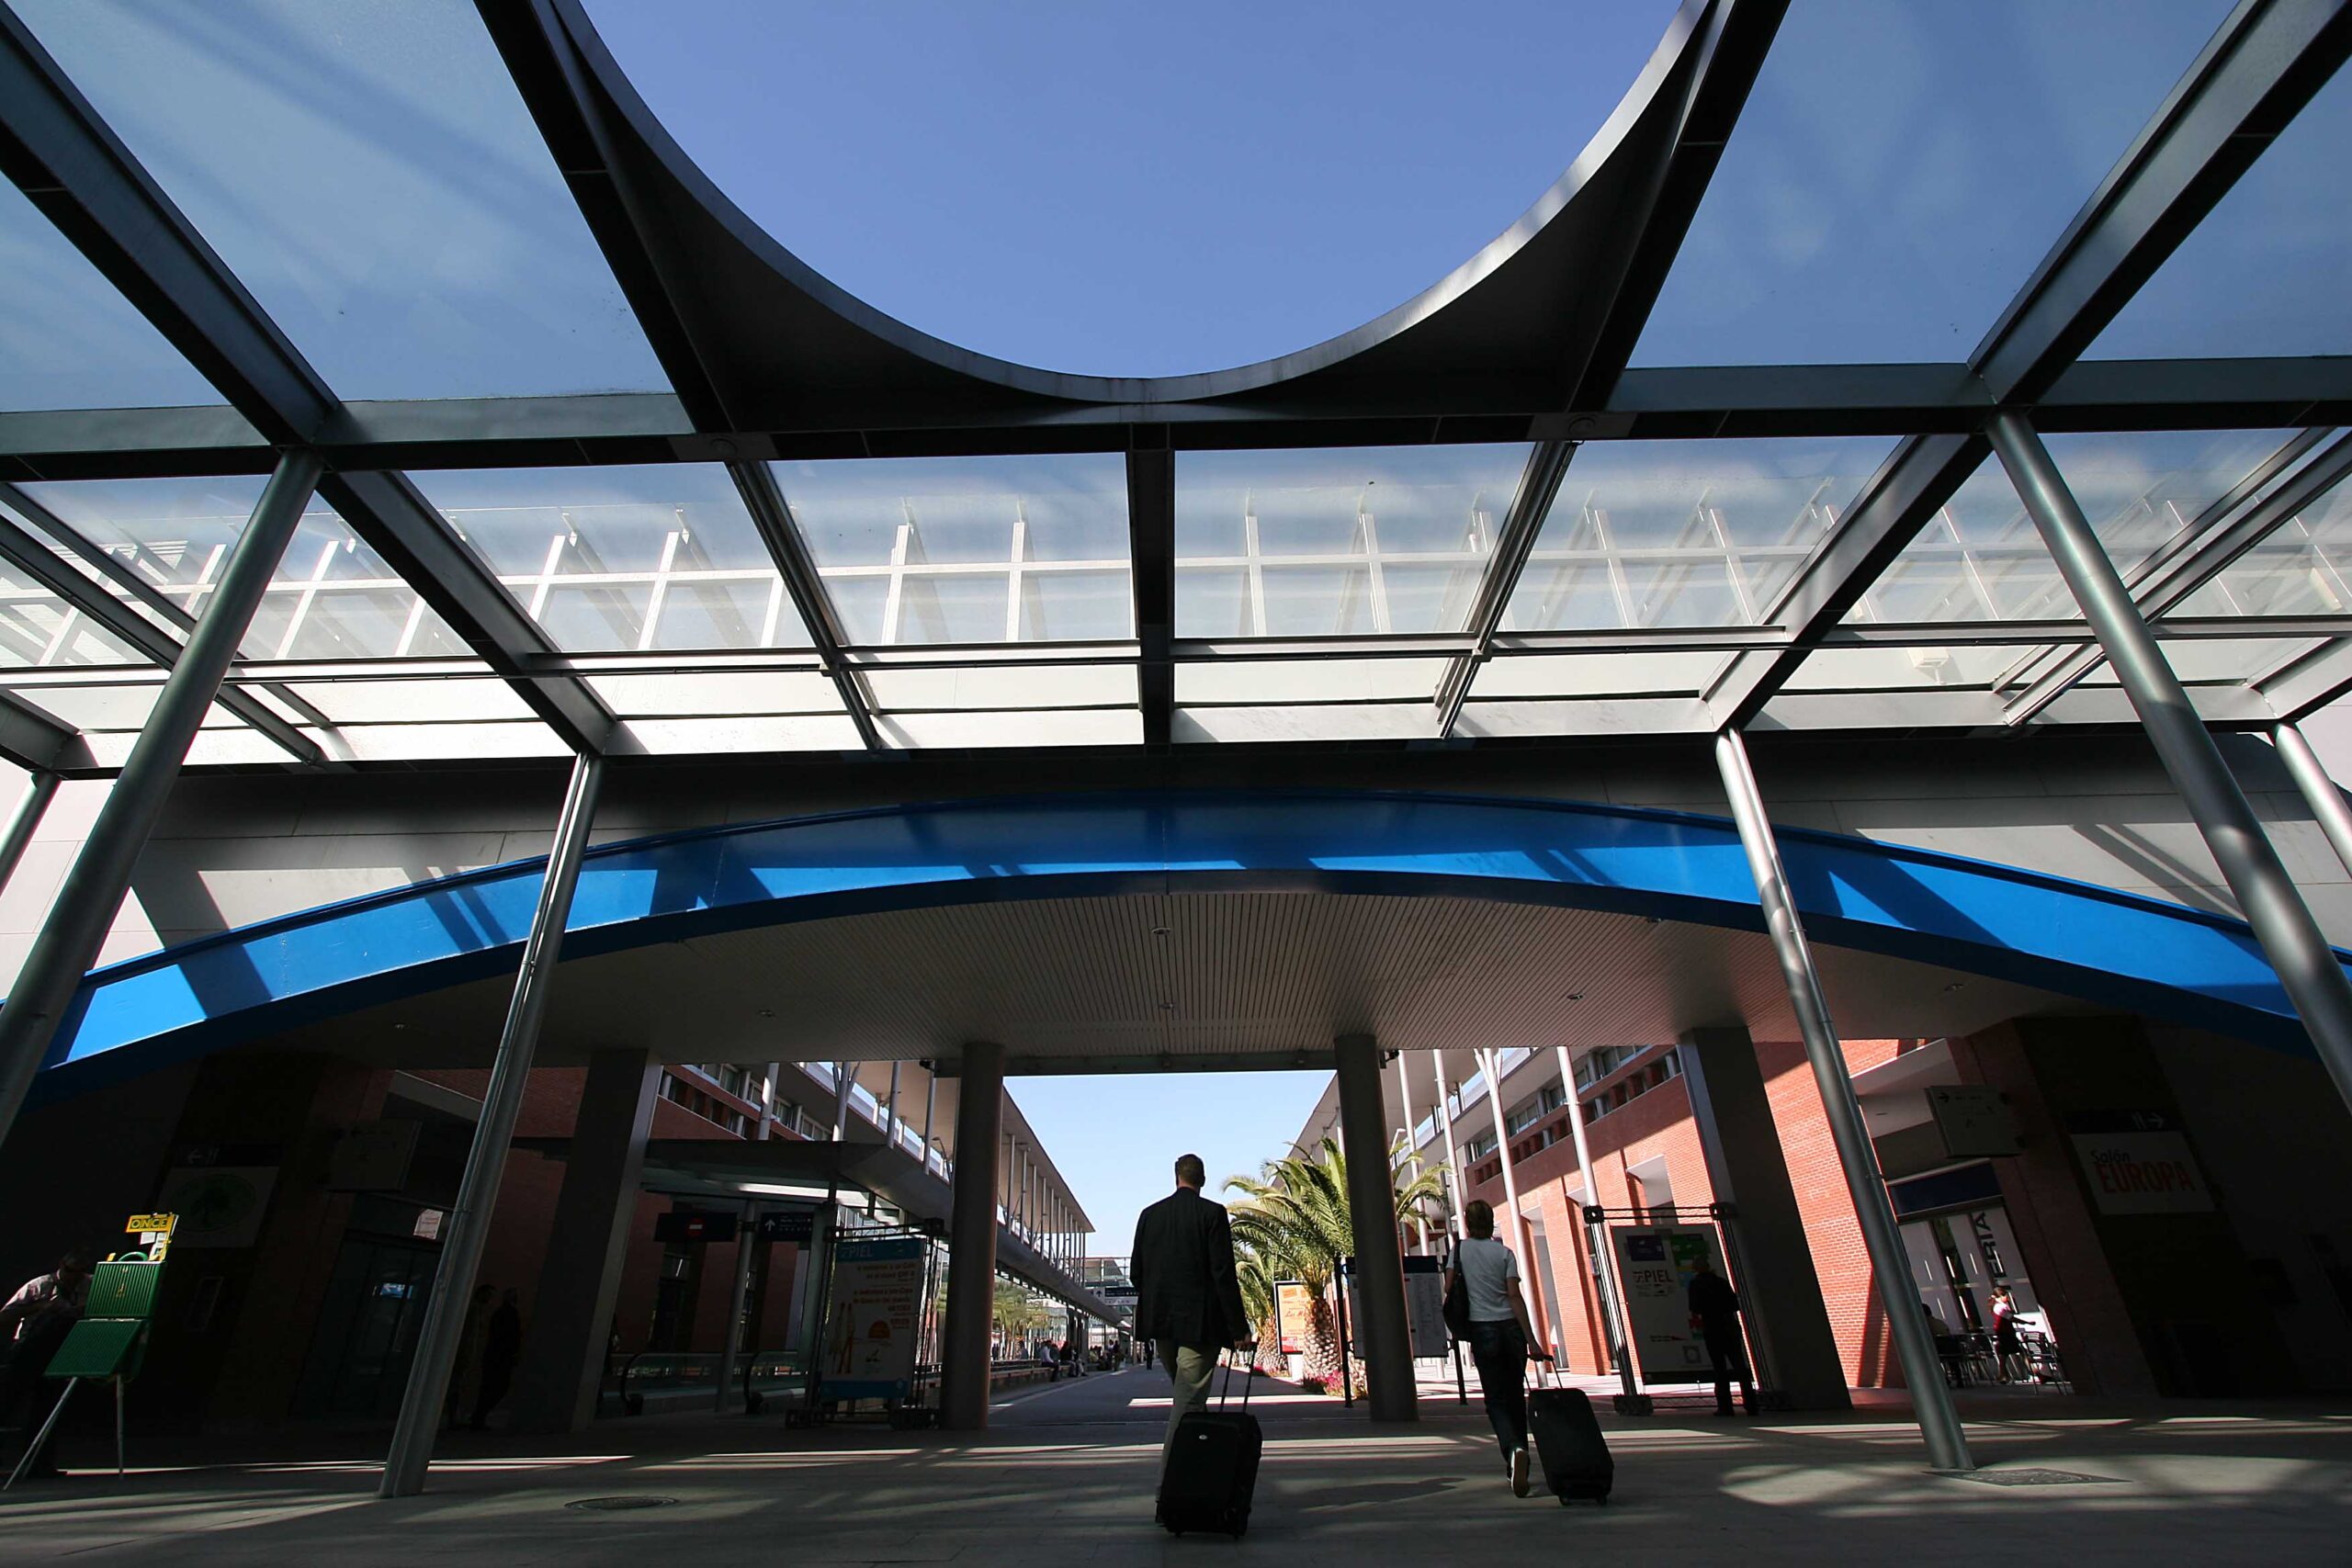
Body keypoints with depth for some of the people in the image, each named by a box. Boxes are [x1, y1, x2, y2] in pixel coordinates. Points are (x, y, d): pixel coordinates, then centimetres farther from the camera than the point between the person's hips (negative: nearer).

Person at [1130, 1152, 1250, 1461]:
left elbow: (1137, 1272, 9)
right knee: (1188, 1400, -2)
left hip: (1160, 1320, 5)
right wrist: (1239, 1328, -8)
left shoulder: (1150, 1214, 6)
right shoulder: (1213, 1213, -7)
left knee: (1184, 1394, 22)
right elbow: (1224, 1274, -12)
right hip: (1198, 1320, -5)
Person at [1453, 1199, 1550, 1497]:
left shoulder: (1459, 1251, 2)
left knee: (1496, 1400, 2)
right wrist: (1531, 1340, -6)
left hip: (1482, 1331, -1)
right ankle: (1517, 1463, 20)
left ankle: (1514, 1450, -24)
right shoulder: (1505, 1253, 1)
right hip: (1510, 1327, 1)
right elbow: (1515, 1296, -6)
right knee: (1516, 1396, 15)